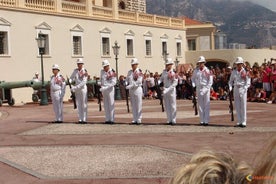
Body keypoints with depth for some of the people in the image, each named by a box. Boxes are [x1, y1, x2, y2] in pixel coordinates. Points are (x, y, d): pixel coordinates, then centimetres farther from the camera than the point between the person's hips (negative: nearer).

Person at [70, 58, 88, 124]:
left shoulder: (85, 72, -11)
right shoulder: (75, 71, 6)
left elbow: (83, 82, -18)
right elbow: (71, 78, 13)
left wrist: (75, 87, -21)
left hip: (83, 88, -5)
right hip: (77, 89, 5)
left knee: (84, 105, -2)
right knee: (78, 104, 6)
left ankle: (84, 119, 0)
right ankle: (80, 119, 10)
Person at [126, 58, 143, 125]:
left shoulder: (139, 72, -7)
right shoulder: (129, 72, 12)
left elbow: (138, 82, -16)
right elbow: (127, 80, 15)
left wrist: (130, 86, -23)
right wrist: (126, 84, -7)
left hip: (137, 89, -6)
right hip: (131, 90, 6)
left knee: (138, 105, -3)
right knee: (133, 106, 7)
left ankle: (139, 119, 1)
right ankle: (135, 119, 12)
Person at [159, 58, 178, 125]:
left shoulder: (174, 73, -12)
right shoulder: (164, 71, 6)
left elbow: (175, 83, -15)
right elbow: (161, 78, 16)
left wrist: (168, 89, -21)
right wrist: (158, 82, -6)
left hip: (171, 90, -6)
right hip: (165, 90, 6)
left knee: (172, 106, 0)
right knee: (167, 106, 9)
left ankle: (173, 120, 5)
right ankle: (169, 120, 15)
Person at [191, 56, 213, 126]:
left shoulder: (208, 71, -4)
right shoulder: (196, 71, 7)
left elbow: (210, 82, -4)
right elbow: (193, 78, 20)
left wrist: (206, 89, -12)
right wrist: (194, 85, 5)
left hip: (206, 89, -4)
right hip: (198, 88, 4)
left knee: (206, 105, -3)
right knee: (200, 105, 6)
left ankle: (206, 121, -1)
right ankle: (202, 121, 11)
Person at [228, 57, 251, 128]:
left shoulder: (245, 71, -2)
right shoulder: (234, 72, 10)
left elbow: (248, 82, -4)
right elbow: (231, 81, 14)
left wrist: (244, 88, -18)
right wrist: (230, 87, -3)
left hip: (243, 89, -4)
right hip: (236, 89, 4)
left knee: (243, 106, -3)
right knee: (237, 106, 5)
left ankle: (243, 122, 1)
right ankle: (239, 122, 11)